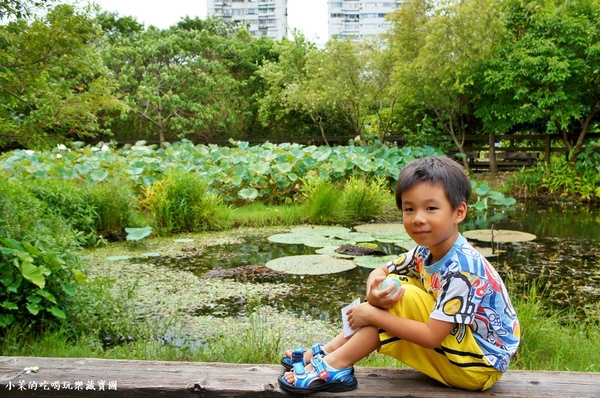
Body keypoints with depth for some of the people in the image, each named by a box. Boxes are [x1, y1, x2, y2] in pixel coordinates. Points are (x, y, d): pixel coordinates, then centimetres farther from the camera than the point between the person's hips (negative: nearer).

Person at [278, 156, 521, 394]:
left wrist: (373, 314, -25)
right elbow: (380, 272, 5)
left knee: (403, 296, -23)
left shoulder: (461, 269, -28)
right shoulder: (426, 252, -3)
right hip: (458, 349, 8)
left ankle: (335, 366, -14)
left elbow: (431, 337, -30)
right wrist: (374, 293, -19)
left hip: (482, 365, -8)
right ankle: (329, 351, 2)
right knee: (391, 290, 1)